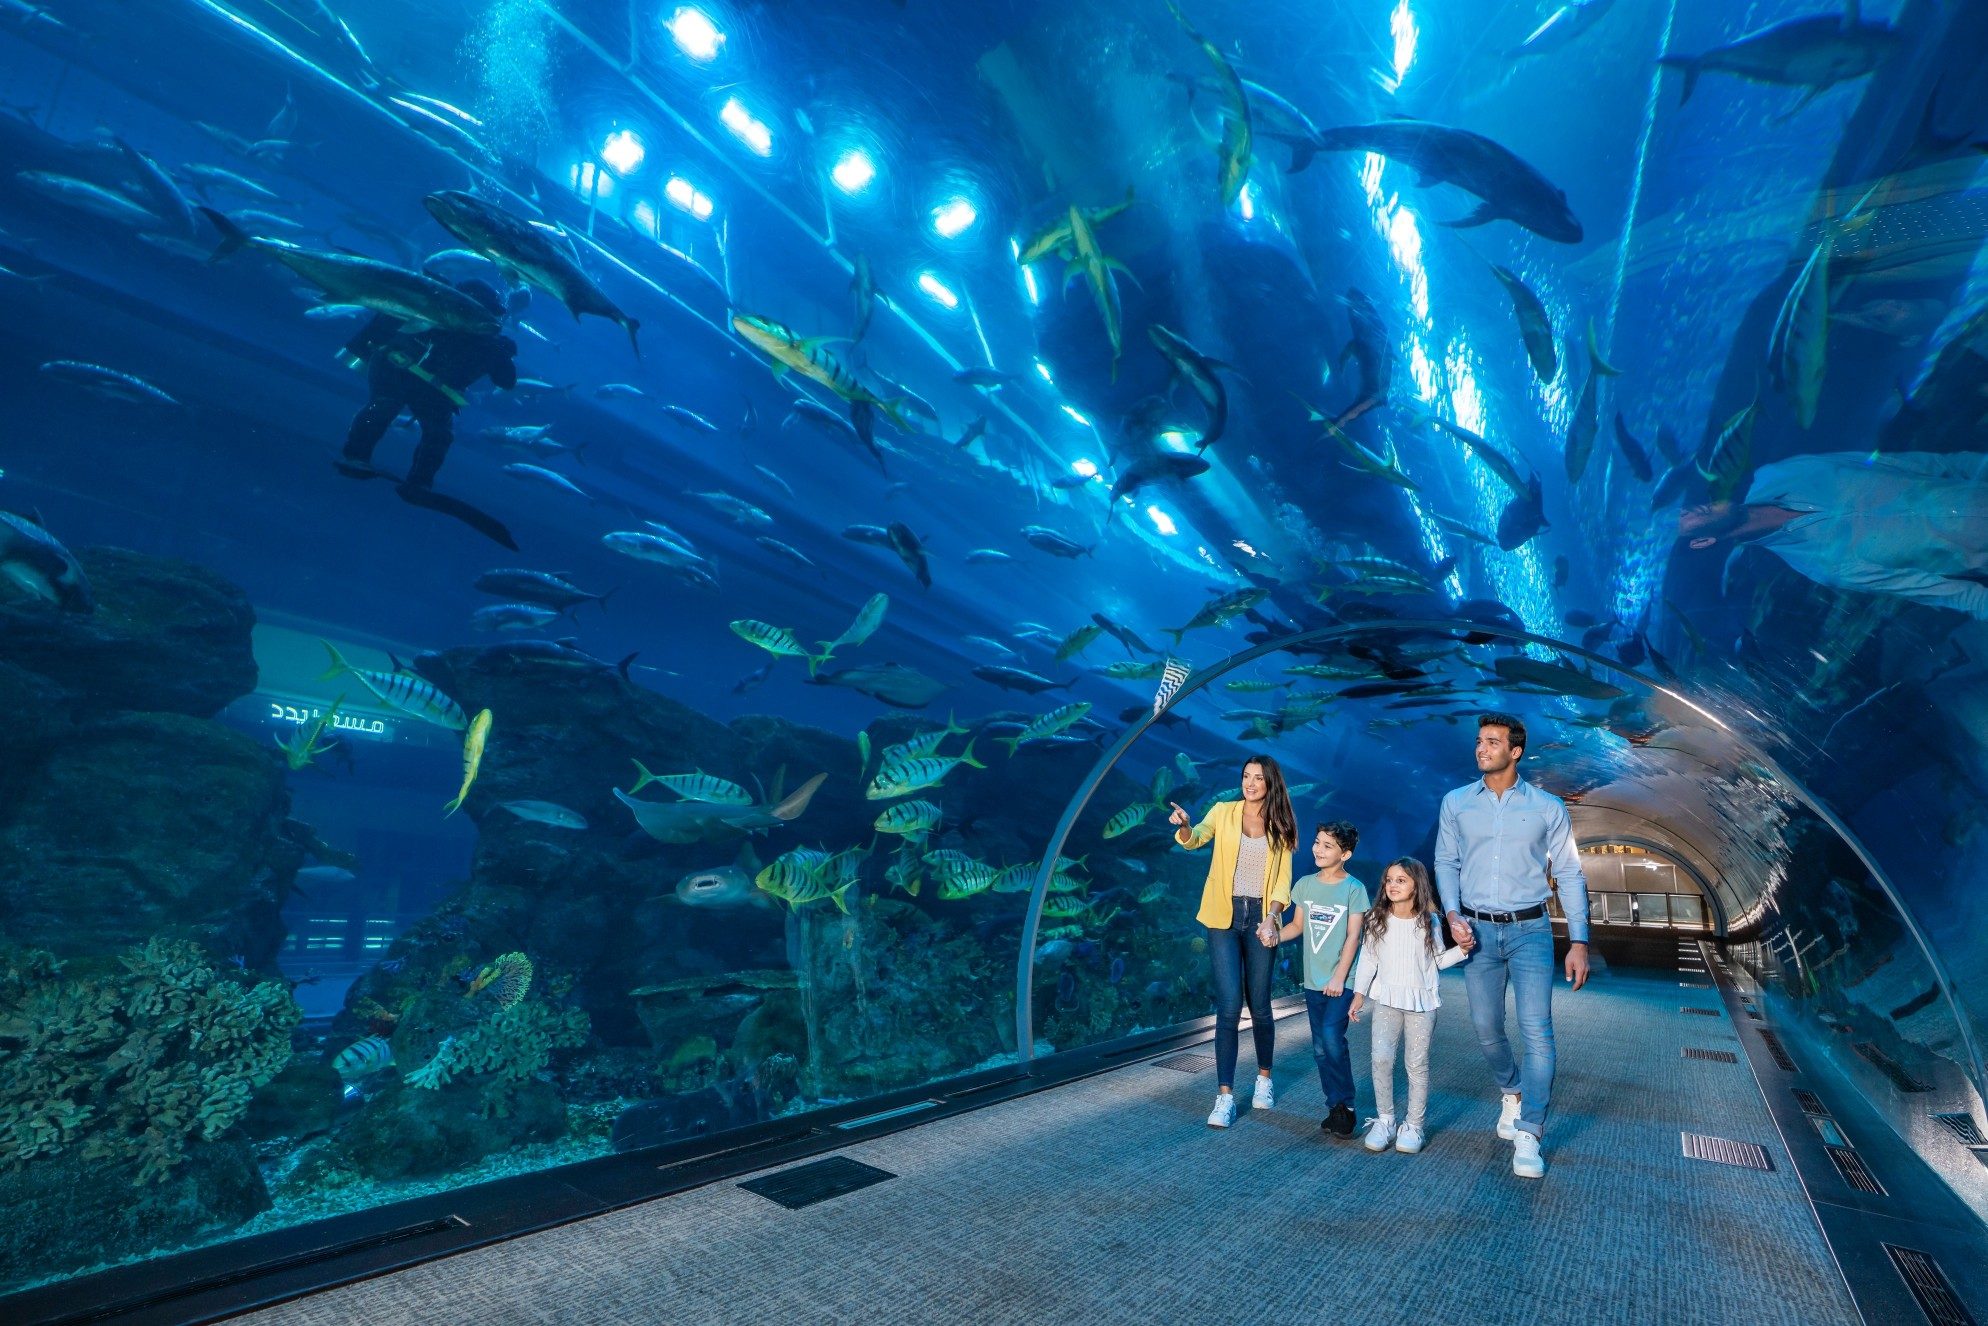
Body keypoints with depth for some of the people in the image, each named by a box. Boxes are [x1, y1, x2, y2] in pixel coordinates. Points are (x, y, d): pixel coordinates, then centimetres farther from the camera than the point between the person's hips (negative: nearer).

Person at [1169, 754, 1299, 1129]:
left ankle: (1264, 1078, 34)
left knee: (1260, 1006, 9)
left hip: (1260, 917, 1)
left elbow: (1283, 880, 2)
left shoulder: (1279, 826, 4)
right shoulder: (1224, 811, 0)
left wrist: (1271, 917, -13)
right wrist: (1184, 825, -38)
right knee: (1229, 1007, -6)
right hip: (1224, 917, -1)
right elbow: (1195, 838, -15)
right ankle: (1225, 1095, 2)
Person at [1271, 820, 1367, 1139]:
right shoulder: (1305, 885, 5)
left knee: (1332, 1037, -15)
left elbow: (1353, 936, -9)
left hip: (1341, 980, -5)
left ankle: (1343, 1106, 3)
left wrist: (1339, 977, -14)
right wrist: (1274, 934, -9)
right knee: (1320, 1047, 9)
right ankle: (1336, 1107, 22)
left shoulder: (1353, 889, -7)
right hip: (1313, 980, 5)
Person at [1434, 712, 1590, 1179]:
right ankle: (1513, 1091, 40)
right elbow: (1446, 863, 7)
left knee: (1537, 1030, -7)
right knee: (1487, 1028, 10)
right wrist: (1453, 914, -8)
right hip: (1478, 931, 2)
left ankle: (1528, 1135, 4)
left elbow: (1570, 875, 0)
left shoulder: (1548, 807, -2)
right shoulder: (1456, 803, 2)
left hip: (1529, 930, -2)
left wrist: (1579, 941, -4)